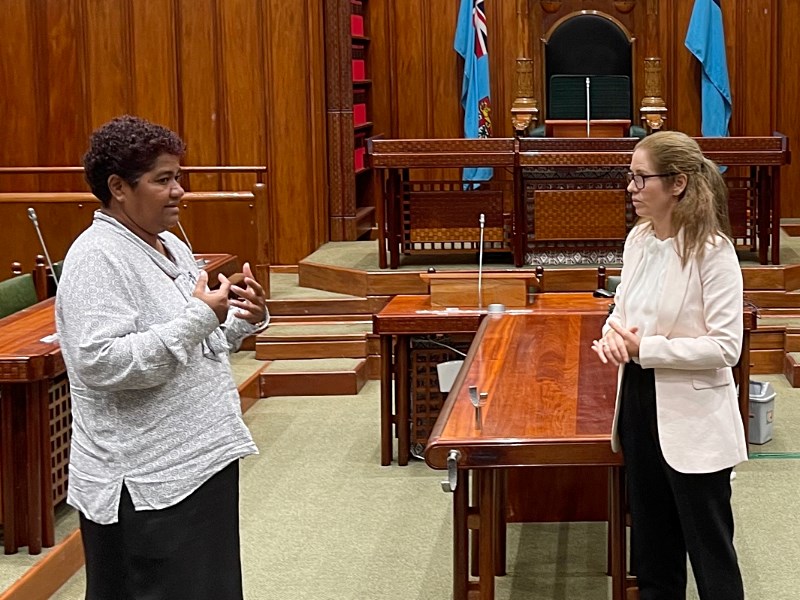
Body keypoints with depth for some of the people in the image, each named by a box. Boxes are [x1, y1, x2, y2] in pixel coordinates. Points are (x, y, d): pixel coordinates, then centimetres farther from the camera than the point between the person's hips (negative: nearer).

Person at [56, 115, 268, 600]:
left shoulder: (170, 246, 13)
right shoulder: (97, 259, -15)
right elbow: (102, 363, -27)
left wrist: (245, 320, 3)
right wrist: (200, 318, -24)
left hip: (203, 459, 9)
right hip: (146, 483, -9)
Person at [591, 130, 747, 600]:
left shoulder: (712, 250, -18)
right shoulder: (639, 239, 3)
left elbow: (726, 346, -21)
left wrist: (645, 348, -23)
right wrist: (615, 334, -9)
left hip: (692, 420, -7)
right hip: (640, 402, 7)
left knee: (709, 545, 5)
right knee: (651, 538, 20)